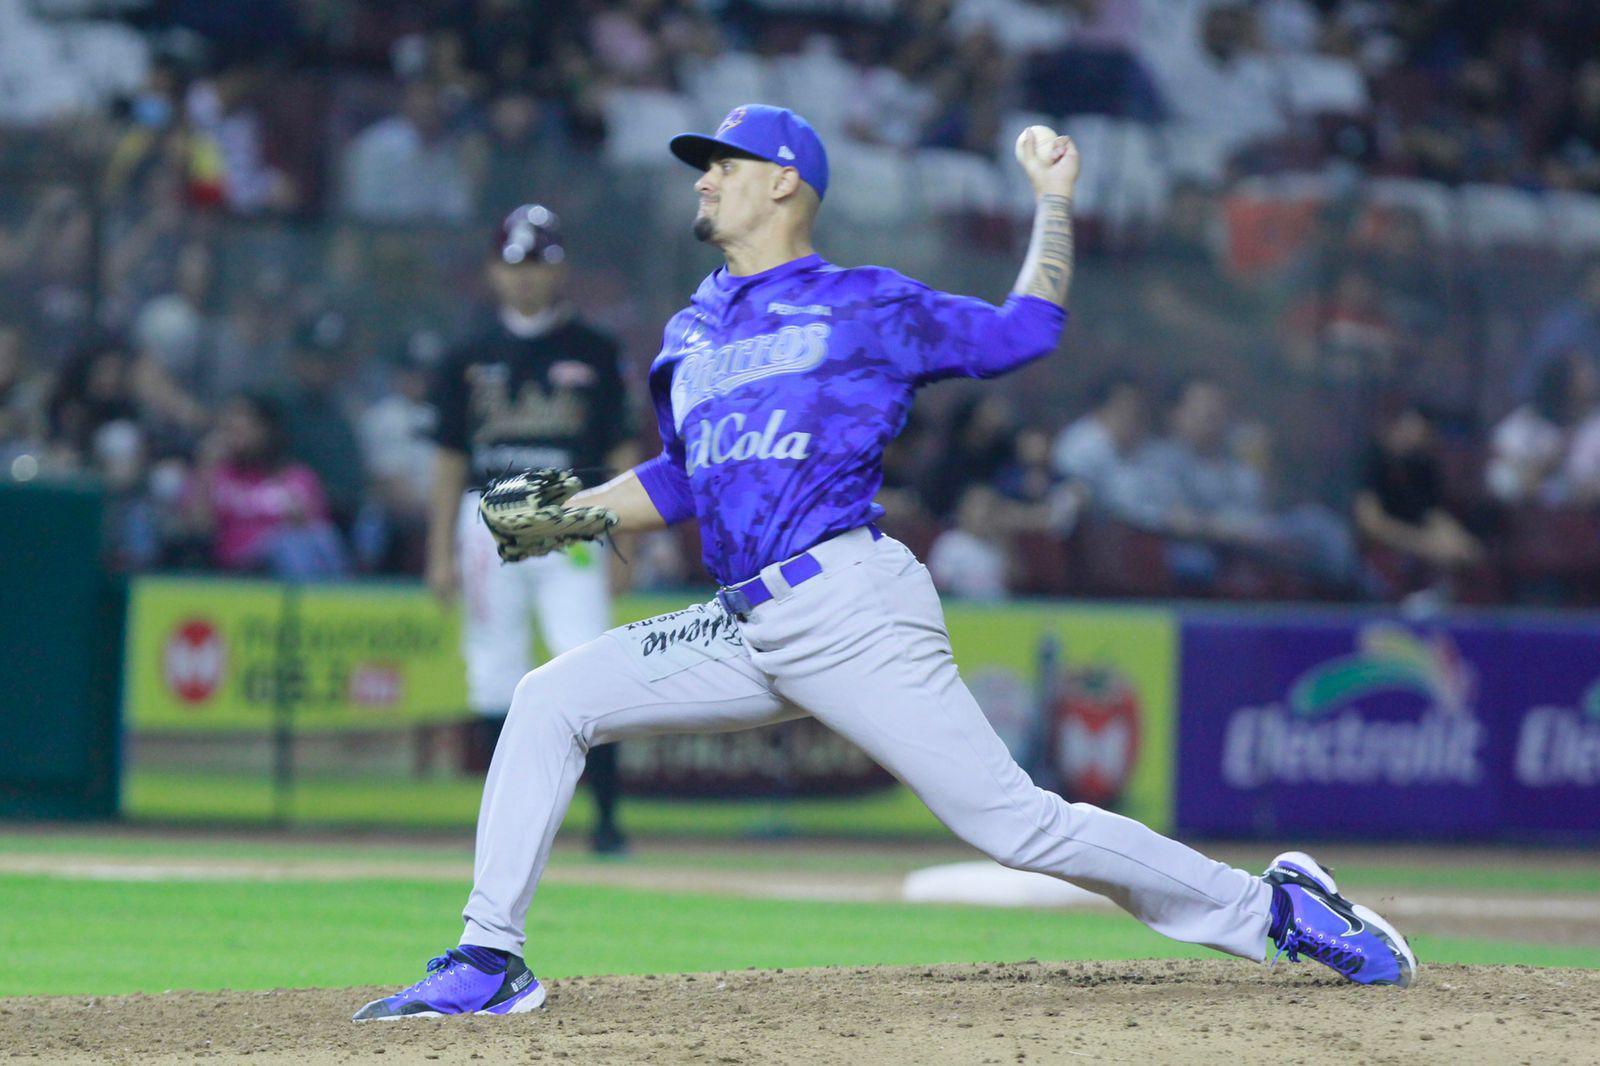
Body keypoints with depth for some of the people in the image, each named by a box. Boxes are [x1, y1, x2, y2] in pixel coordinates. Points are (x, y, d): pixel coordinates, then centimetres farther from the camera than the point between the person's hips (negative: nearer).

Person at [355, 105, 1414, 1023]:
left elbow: (1025, 331, 9)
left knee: (1015, 823, -13)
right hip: (743, 629, 6)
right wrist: (567, 511, 15)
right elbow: (684, 482, 28)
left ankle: (1268, 905, -2)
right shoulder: (691, 333, 23)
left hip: (851, 605, -6)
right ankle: (491, 960, -2)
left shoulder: (866, 305, 6)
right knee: (550, 702, -4)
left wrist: (1055, 201, 7)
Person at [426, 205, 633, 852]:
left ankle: (606, 816, -11)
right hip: (490, 525, 2)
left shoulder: (594, 354, 7)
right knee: (495, 676, 4)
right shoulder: (472, 358, 10)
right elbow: (450, 459, 11)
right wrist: (441, 553, 5)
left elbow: (620, 454, 6)